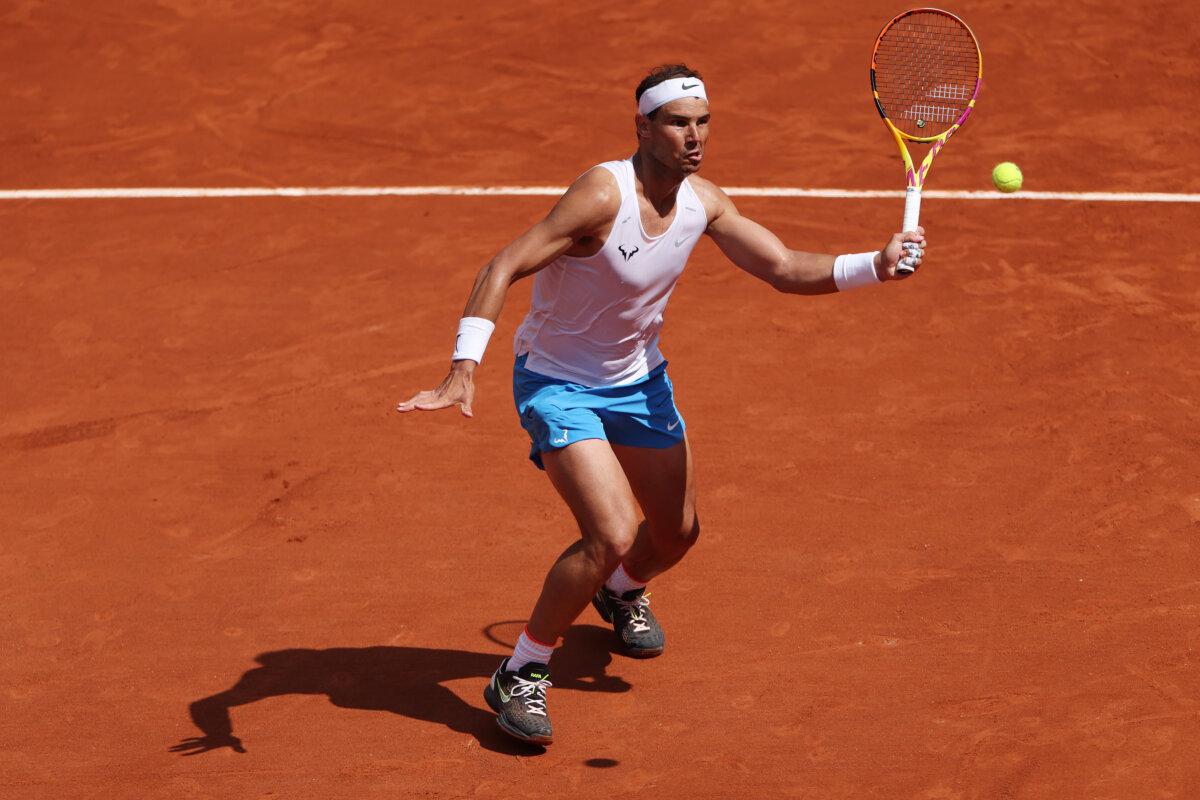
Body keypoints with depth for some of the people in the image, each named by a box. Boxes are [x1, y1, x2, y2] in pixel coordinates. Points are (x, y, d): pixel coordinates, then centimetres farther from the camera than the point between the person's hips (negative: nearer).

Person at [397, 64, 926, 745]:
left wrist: (877, 266, -23)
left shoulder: (703, 201, -8)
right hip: (559, 385, -7)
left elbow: (786, 268, -6)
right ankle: (520, 676, -5)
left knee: (678, 532, 17)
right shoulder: (604, 195, -30)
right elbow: (503, 268, -31)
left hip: (639, 379, 7)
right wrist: (464, 371, -41)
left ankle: (622, 591, 54)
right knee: (613, 535, -24)